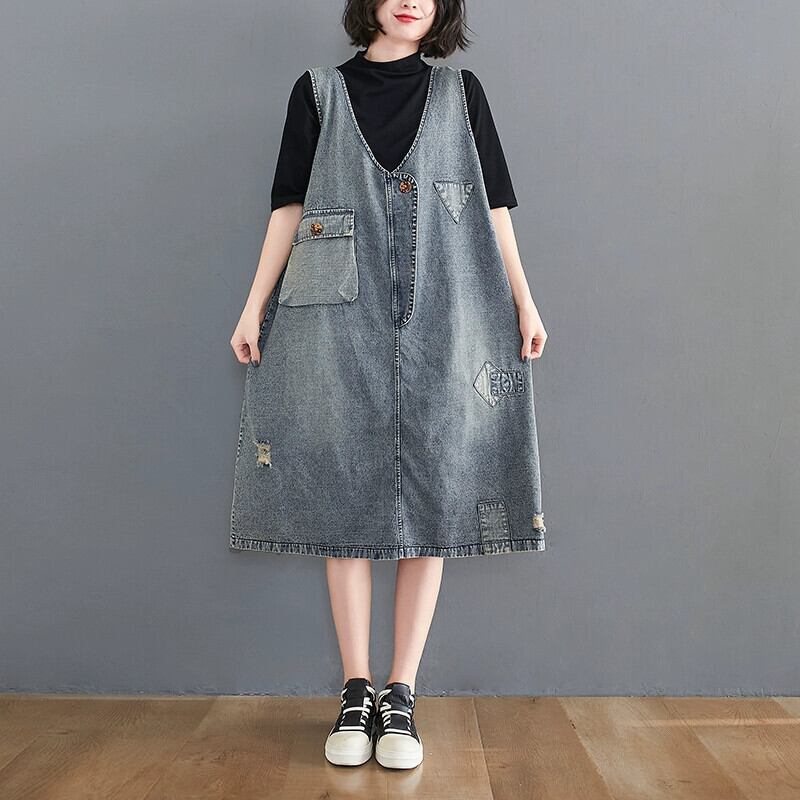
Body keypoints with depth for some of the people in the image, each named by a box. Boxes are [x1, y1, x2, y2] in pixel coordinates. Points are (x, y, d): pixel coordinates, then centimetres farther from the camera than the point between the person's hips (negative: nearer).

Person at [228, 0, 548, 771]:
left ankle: (401, 694, 8)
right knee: (347, 497, -1)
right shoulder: (319, 90, 14)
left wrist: (524, 302, 4)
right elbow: (289, 205, 9)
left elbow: (495, 206, 12)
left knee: (430, 498, -2)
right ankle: (356, 691, 10)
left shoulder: (461, 91, 16)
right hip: (340, 322, 0)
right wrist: (255, 306, 3)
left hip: (442, 323, 1)